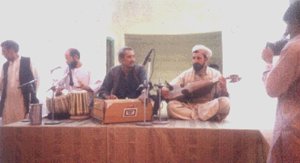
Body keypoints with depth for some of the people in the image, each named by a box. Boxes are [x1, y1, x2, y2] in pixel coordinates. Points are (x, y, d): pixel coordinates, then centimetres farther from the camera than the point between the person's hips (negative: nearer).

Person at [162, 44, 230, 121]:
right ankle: (210, 117, -25)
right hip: (189, 107, 2)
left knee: (224, 102, -30)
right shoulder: (186, 74, 9)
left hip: (210, 108, -2)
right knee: (171, 105, -26)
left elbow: (222, 96, 1)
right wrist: (165, 89, -24)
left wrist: (223, 89, -22)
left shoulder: (215, 74, 4)